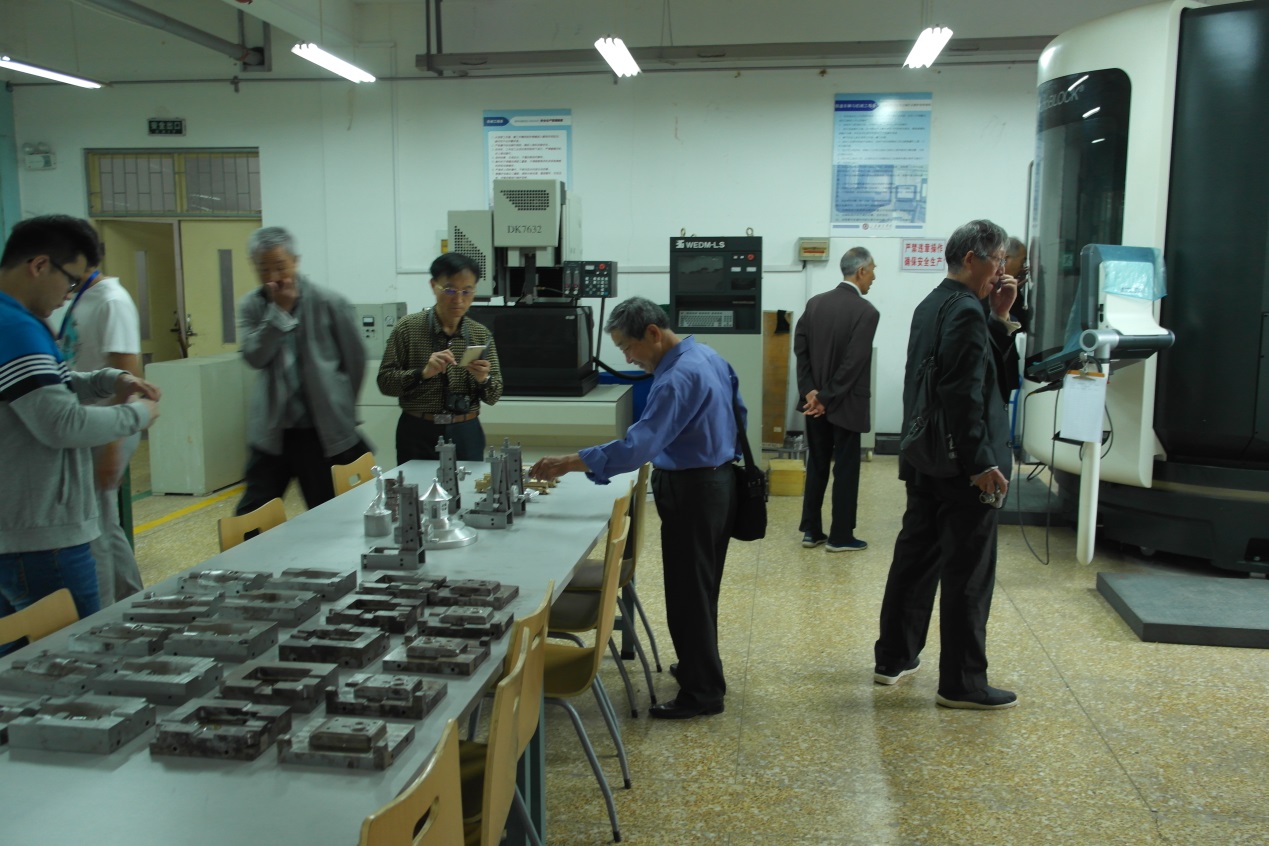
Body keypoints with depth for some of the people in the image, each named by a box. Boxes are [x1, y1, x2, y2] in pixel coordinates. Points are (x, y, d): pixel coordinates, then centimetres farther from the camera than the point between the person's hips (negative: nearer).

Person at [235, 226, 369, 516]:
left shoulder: (330, 303, -5)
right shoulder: (251, 306, 4)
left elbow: (355, 359, 4)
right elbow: (255, 357, -11)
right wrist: (279, 310, -15)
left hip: (325, 433, -2)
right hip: (271, 431, 3)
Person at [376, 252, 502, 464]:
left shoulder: (481, 335, 2)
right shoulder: (408, 327, -3)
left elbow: (493, 397, 3)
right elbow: (384, 382, -5)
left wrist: (483, 379, -18)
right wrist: (423, 373, -21)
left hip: (466, 433, 2)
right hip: (418, 433, -1)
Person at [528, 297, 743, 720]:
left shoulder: (678, 379, -25)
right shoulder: (709, 356, 6)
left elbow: (637, 447, -32)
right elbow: (739, 413, 17)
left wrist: (568, 462, -29)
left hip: (691, 493, -10)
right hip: (720, 480, 10)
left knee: (688, 593, 1)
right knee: (701, 588, 21)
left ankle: (701, 692, 12)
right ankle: (702, 667, 36)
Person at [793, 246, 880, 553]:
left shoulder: (815, 302, 3)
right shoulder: (866, 311, -15)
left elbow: (800, 347, 0)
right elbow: (853, 363, -19)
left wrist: (809, 390, -3)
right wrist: (828, 397, -13)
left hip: (816, 400, 6)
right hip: (845, 404, -6)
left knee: (816, 466, 15)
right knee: (846, 470, 4)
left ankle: (811, 530, 20)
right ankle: (840, 536, 11)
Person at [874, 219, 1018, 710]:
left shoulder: (931, 305, 13)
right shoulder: (966, 312, -17)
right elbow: (964, 395, -24)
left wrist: (1000, 316, 9)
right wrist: (981, 463, -22)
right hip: (960, 467, -10)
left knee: (916, 559, 16)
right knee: (968, 576, 0)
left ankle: (894, 659, 26)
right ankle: (962, 684, 8)